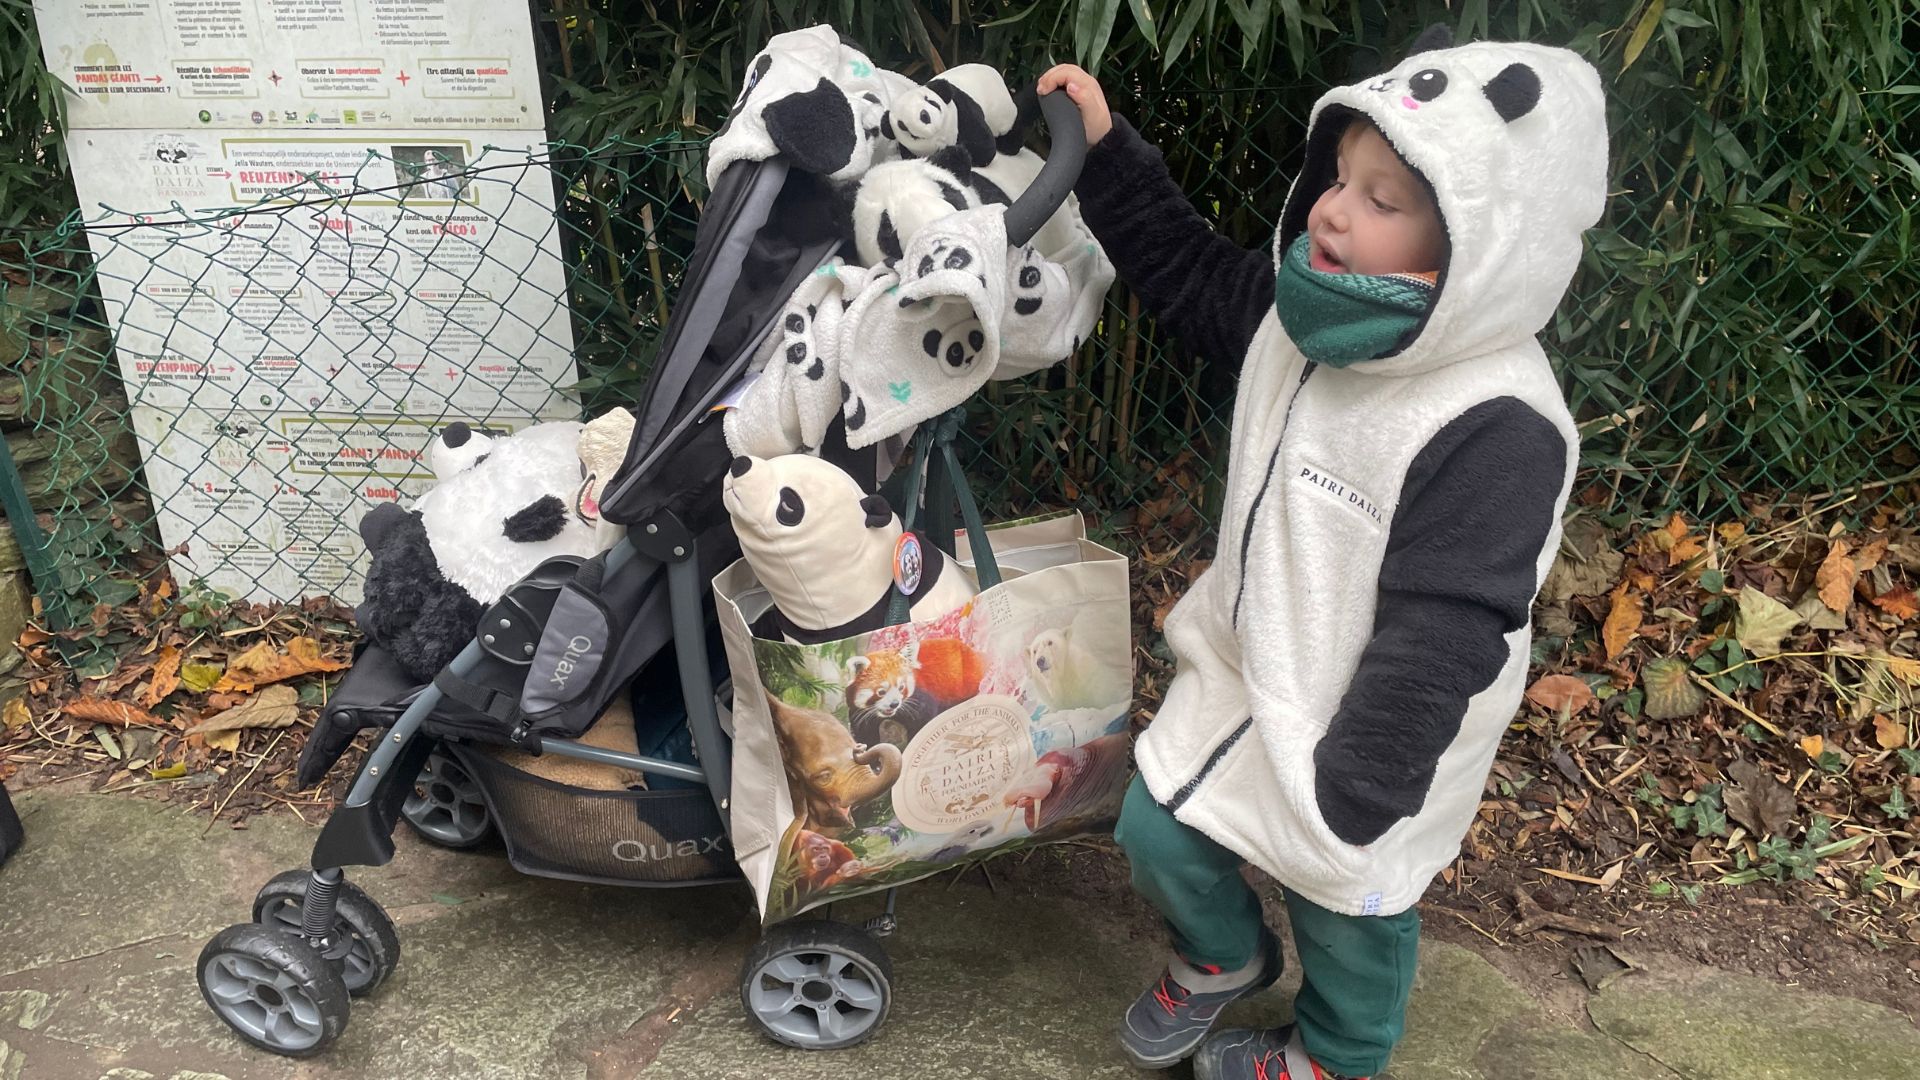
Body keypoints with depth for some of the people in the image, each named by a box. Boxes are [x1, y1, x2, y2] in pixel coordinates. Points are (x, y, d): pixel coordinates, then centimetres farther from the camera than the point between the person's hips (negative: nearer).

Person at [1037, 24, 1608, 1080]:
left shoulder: (1495, 433, -34)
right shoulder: (1304, 313, -10)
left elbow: (1435, 643, -29)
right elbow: (1192, 276, 9)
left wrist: (1354, 797, -21)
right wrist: (1104, 150, 1)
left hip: (1361, 726, -6)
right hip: (1245, 666, 7)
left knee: (1347, 902, 19)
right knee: (1157, 831, 20)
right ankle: (1222, 956, 53)